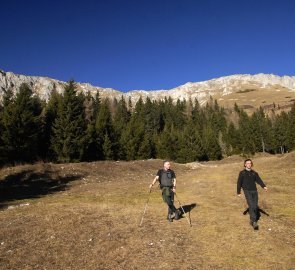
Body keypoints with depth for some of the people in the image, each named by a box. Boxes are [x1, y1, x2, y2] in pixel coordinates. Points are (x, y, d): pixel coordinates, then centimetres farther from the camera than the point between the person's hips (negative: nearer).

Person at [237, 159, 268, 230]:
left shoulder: (254, 173, 12)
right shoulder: (242, 173, 1)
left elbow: (259, 180, 1)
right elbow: (239, 183, 2)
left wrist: (264, 186, -17)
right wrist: (238, 192, 1)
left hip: (254, 191, 4)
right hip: (247, 191, -4)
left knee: (255, 206, 3)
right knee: (251, 206, -16)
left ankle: (252, 220, 19)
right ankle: (254, 222, -19)